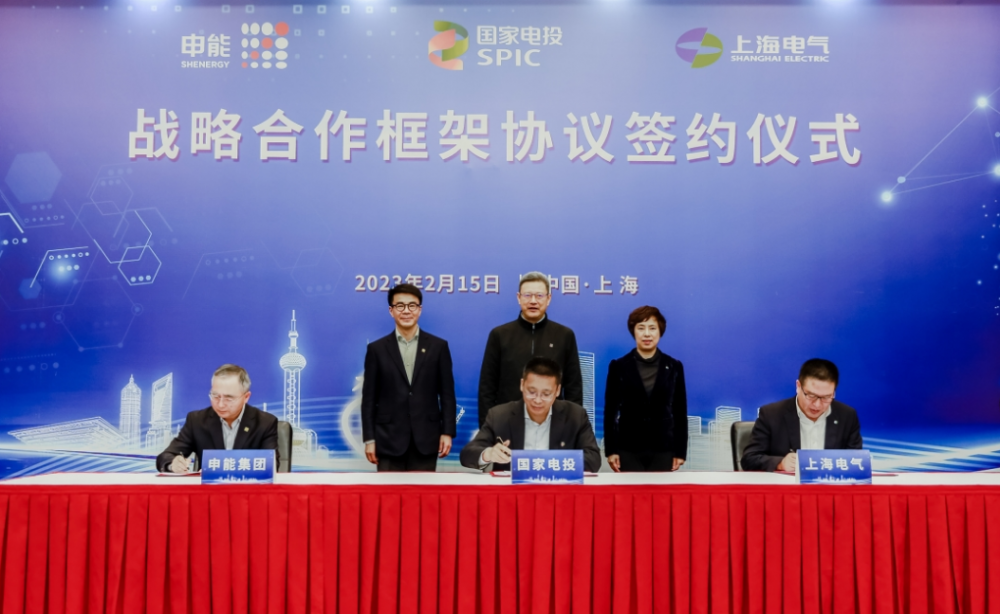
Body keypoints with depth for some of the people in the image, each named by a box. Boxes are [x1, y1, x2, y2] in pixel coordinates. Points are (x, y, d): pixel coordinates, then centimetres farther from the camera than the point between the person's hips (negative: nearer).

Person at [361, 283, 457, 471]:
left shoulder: (438, 346, 5)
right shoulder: (377, 349, 4)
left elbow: (447, 393, 5)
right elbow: (369, 397, 4)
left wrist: (447, 432, -2)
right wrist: (369, 438, -1)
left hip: (426, 439, 0)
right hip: (389, 440, 0)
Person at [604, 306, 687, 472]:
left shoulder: (674, 367, 5)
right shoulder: (618, 366, 1)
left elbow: (680, 411, 6)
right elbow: (610, 410, 2)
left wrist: (680, 451, 2)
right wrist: (611, 450, -4)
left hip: (663, 450, 1)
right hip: (628, 450, -1)